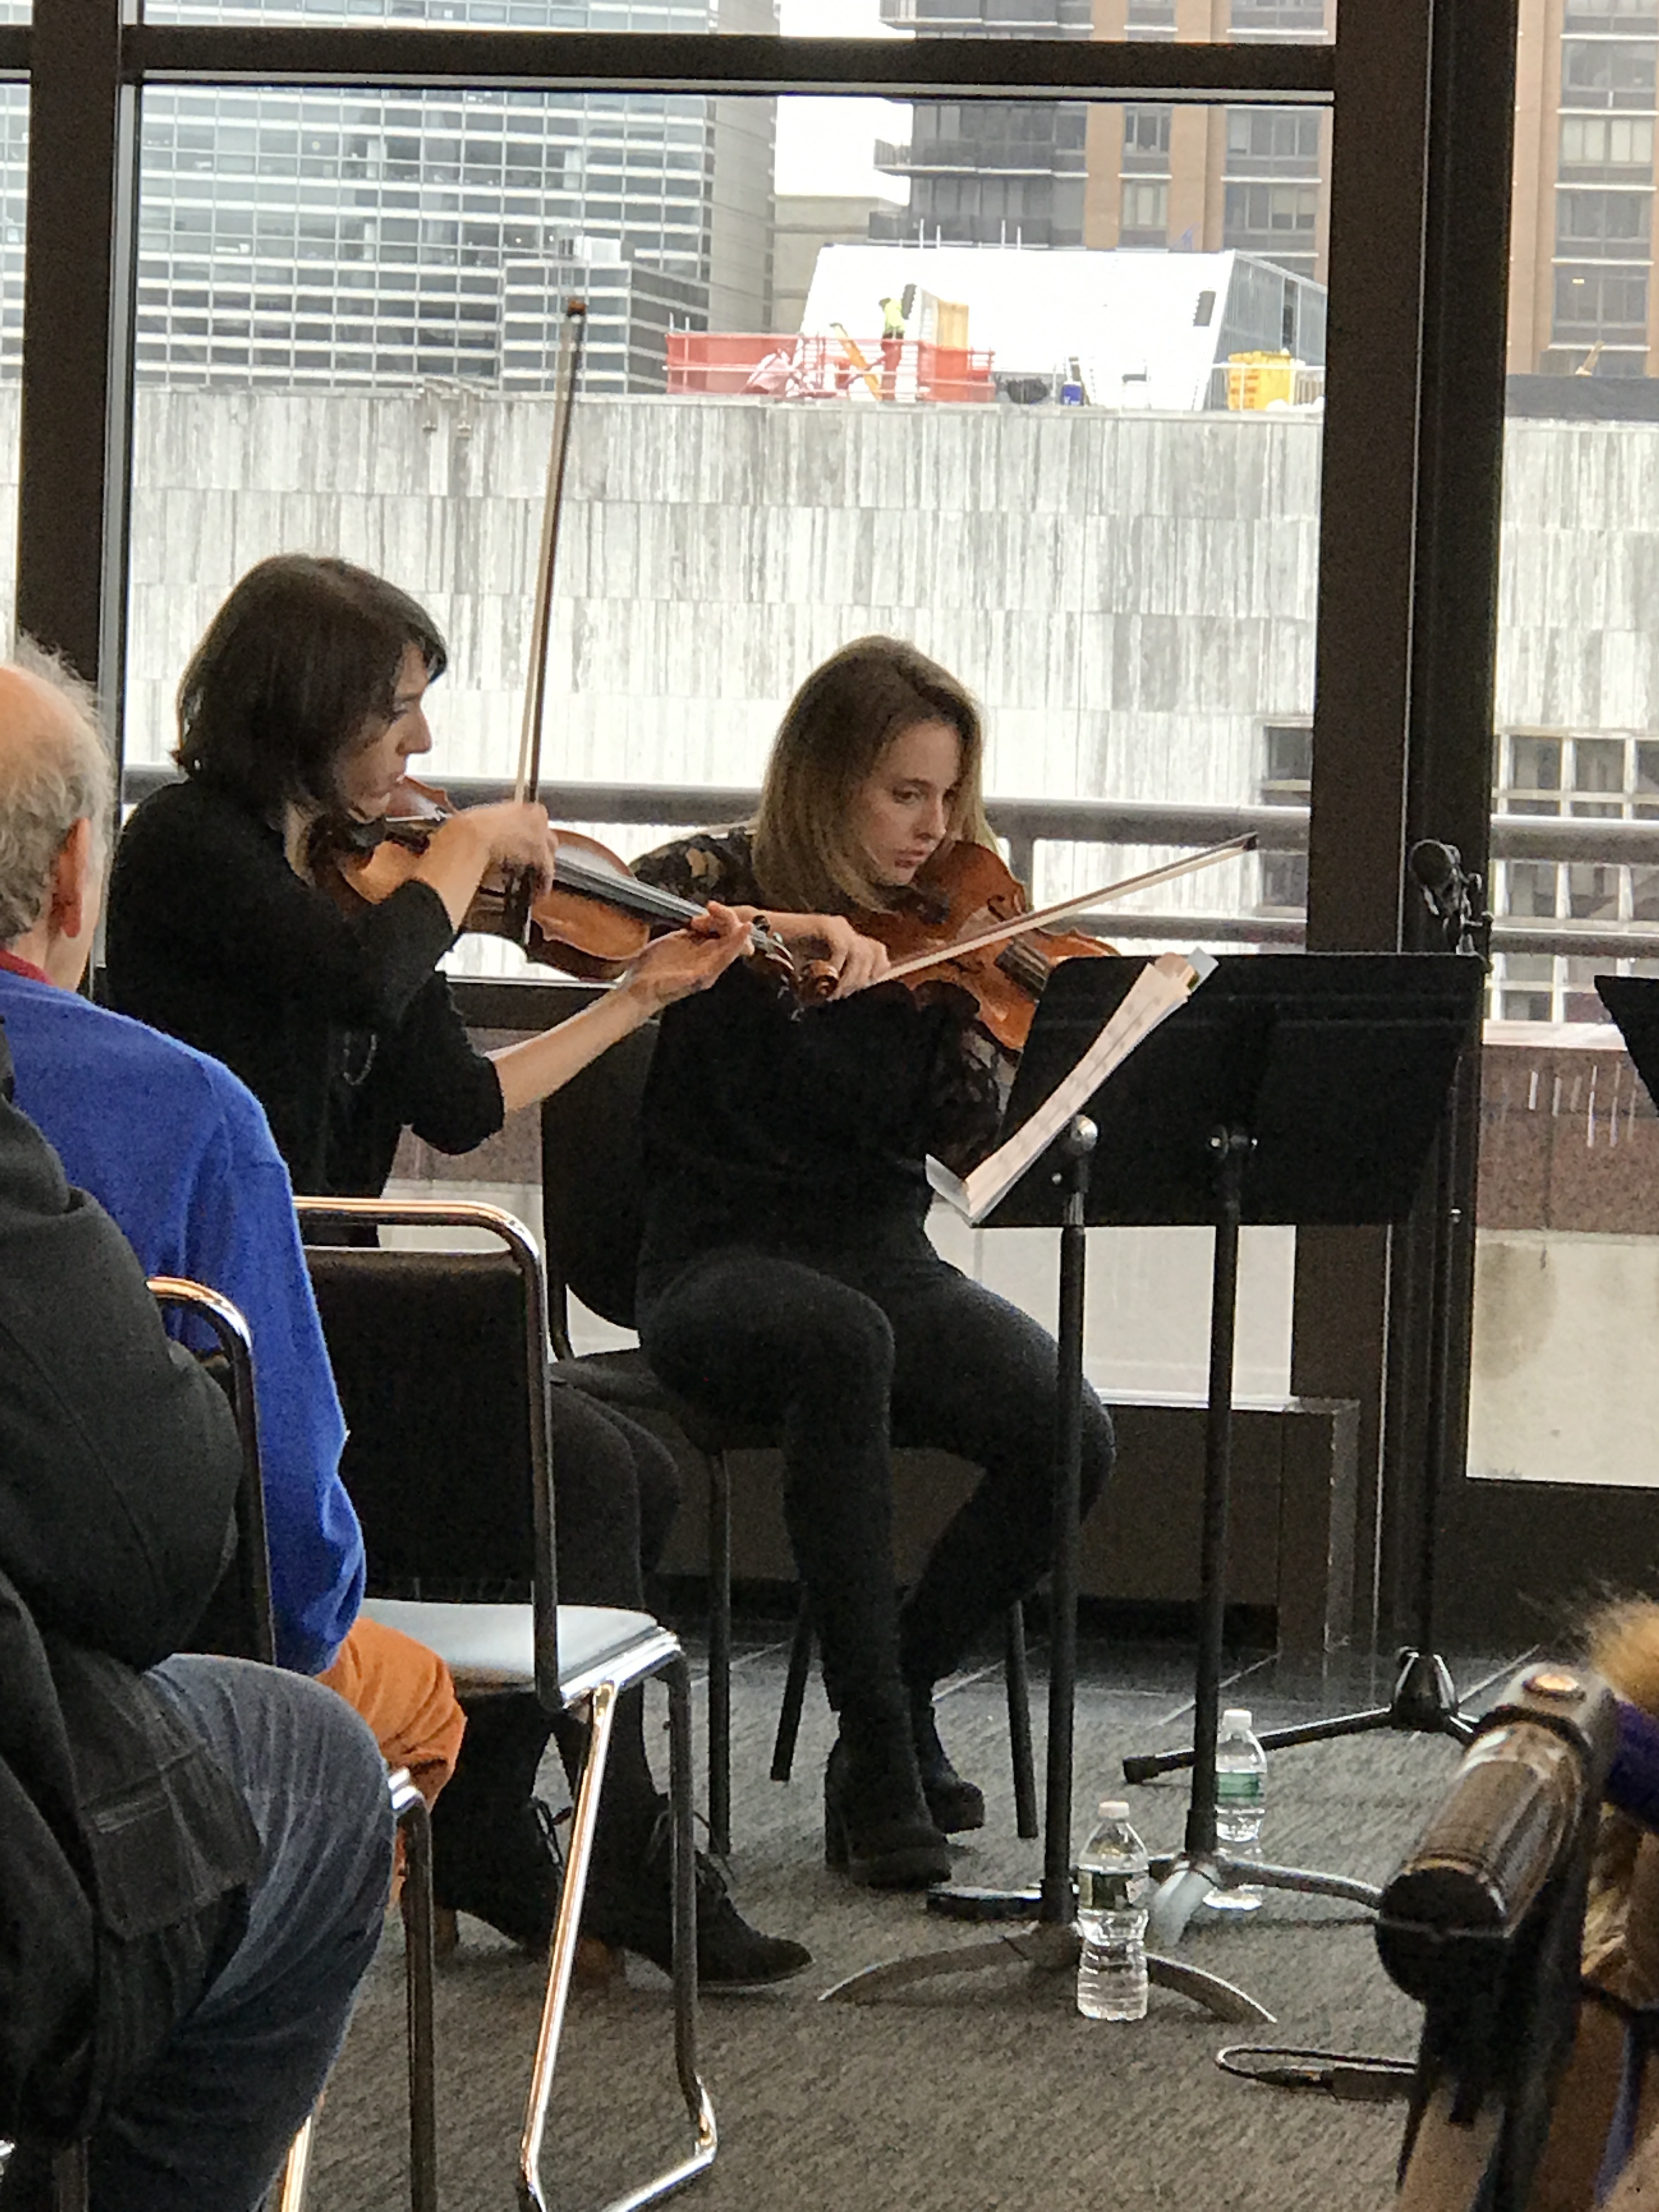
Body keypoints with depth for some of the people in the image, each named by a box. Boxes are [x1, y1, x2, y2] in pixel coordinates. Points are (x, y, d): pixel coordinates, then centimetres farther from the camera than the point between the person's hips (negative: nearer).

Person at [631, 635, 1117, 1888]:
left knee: (1068, 1432, -24)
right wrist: (778, 930, -33)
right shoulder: (719, 882, -1)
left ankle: (902, 1700, 1)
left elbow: (974, 1136, -3)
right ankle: (878, 1752, -30)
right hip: (722, 1267, -4)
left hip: (883, 1261, 4)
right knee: (843, 1341, -39)